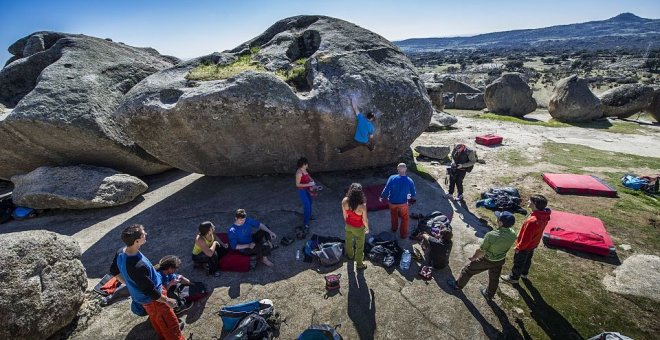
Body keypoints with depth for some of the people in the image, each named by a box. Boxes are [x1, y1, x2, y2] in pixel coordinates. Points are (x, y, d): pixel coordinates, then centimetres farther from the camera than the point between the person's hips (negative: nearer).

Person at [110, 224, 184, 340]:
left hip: (139, 297, 9)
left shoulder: (121, 253, -14)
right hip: (152, 299, -9)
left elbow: (114, 271, 7)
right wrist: (167, 301, -16)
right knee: (170, 325, 12)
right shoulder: (138, 266, -42)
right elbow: (150, 291, -30)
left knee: (157, 321, 32)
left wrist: (129, 283, 19)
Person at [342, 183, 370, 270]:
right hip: (358, 228, -4)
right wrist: (367, 228, 1)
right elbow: (365, 220, -21)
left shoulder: (344, 201, -25)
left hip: (348, 225, 4)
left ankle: (350, 255, 62)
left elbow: (344, 214, -6)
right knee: (359, 247, 21)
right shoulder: (362, 206, -37)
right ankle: (359, 264, 44)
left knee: (349, 241, 33)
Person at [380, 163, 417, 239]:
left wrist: (381, 197, -1)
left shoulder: (392, 178, -22)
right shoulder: (410, 181, -17)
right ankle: (403, 234, 35)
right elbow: (414, 194, -7)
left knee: (394, 216, 28)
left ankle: (394, 229, 51)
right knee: (404, 218, 23)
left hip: (392, 202, 1)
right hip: (403, 203, -1)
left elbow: (386, 190, -19)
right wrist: (410, 196, 17)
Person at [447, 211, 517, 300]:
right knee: (494, 278, 28)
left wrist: (473, 258, -4)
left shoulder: (491, 235, -38)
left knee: (468, 270, 17)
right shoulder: (513, 235, -20)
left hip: (487, 260, -5)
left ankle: (458, 285, 37)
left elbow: (481, 251, -24)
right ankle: (489, 295, 52)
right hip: (501, 260, 5)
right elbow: (507, 247, 0)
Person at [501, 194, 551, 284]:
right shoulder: (544, 216, -15)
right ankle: (524, 273, 53)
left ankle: (514, 277, 36)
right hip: (533, 243, 8)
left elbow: (526, 238, -30)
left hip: (525, 246, -8)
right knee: (527, 259, 30)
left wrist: (519, 247, -14)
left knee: (518, 262, 15)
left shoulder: (532, 221, -42)